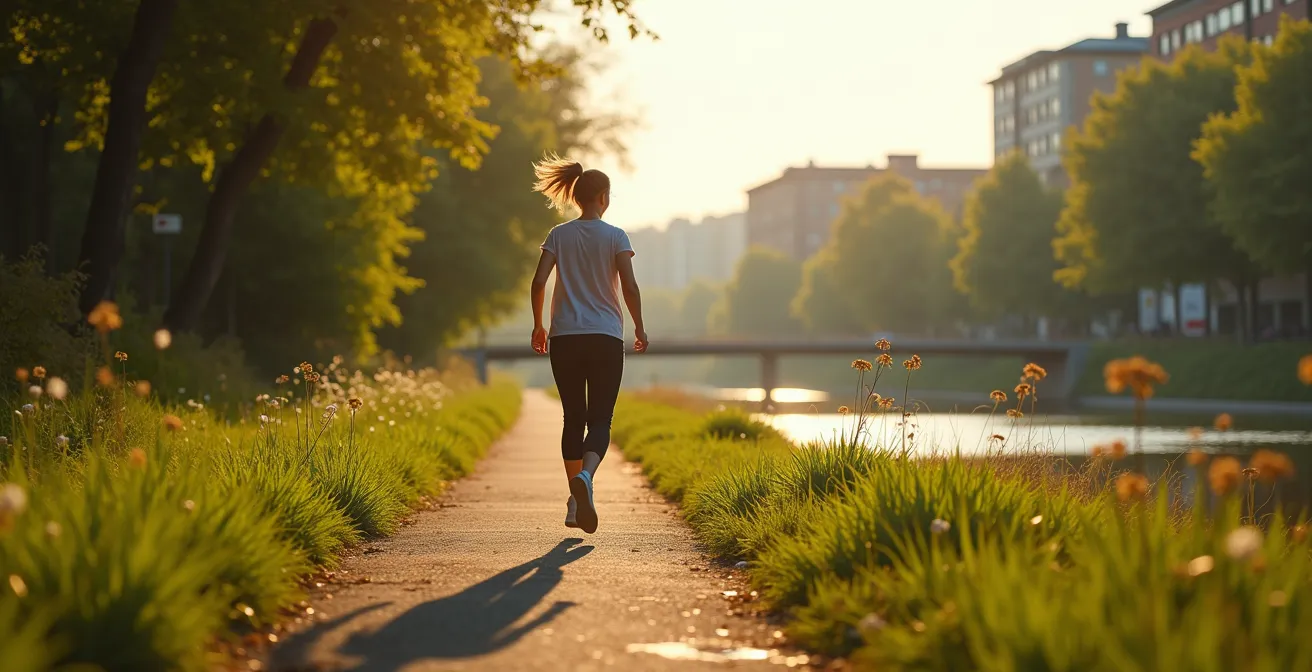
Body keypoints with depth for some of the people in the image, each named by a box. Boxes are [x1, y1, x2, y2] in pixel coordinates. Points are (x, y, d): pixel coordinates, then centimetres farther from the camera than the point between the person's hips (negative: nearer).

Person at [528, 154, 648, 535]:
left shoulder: (558, 236, 5)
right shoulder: (615, 236, -1)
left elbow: (539, 282, -3)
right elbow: (629, 286, -10)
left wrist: (537, 326, 8)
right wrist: (639, 328, 2)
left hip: (564, 337, 3)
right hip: (605, 337, -2)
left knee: (573, 418, 12)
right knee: (600, 419, -1)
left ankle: (575, 503, 13)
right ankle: (585, 477, -31)